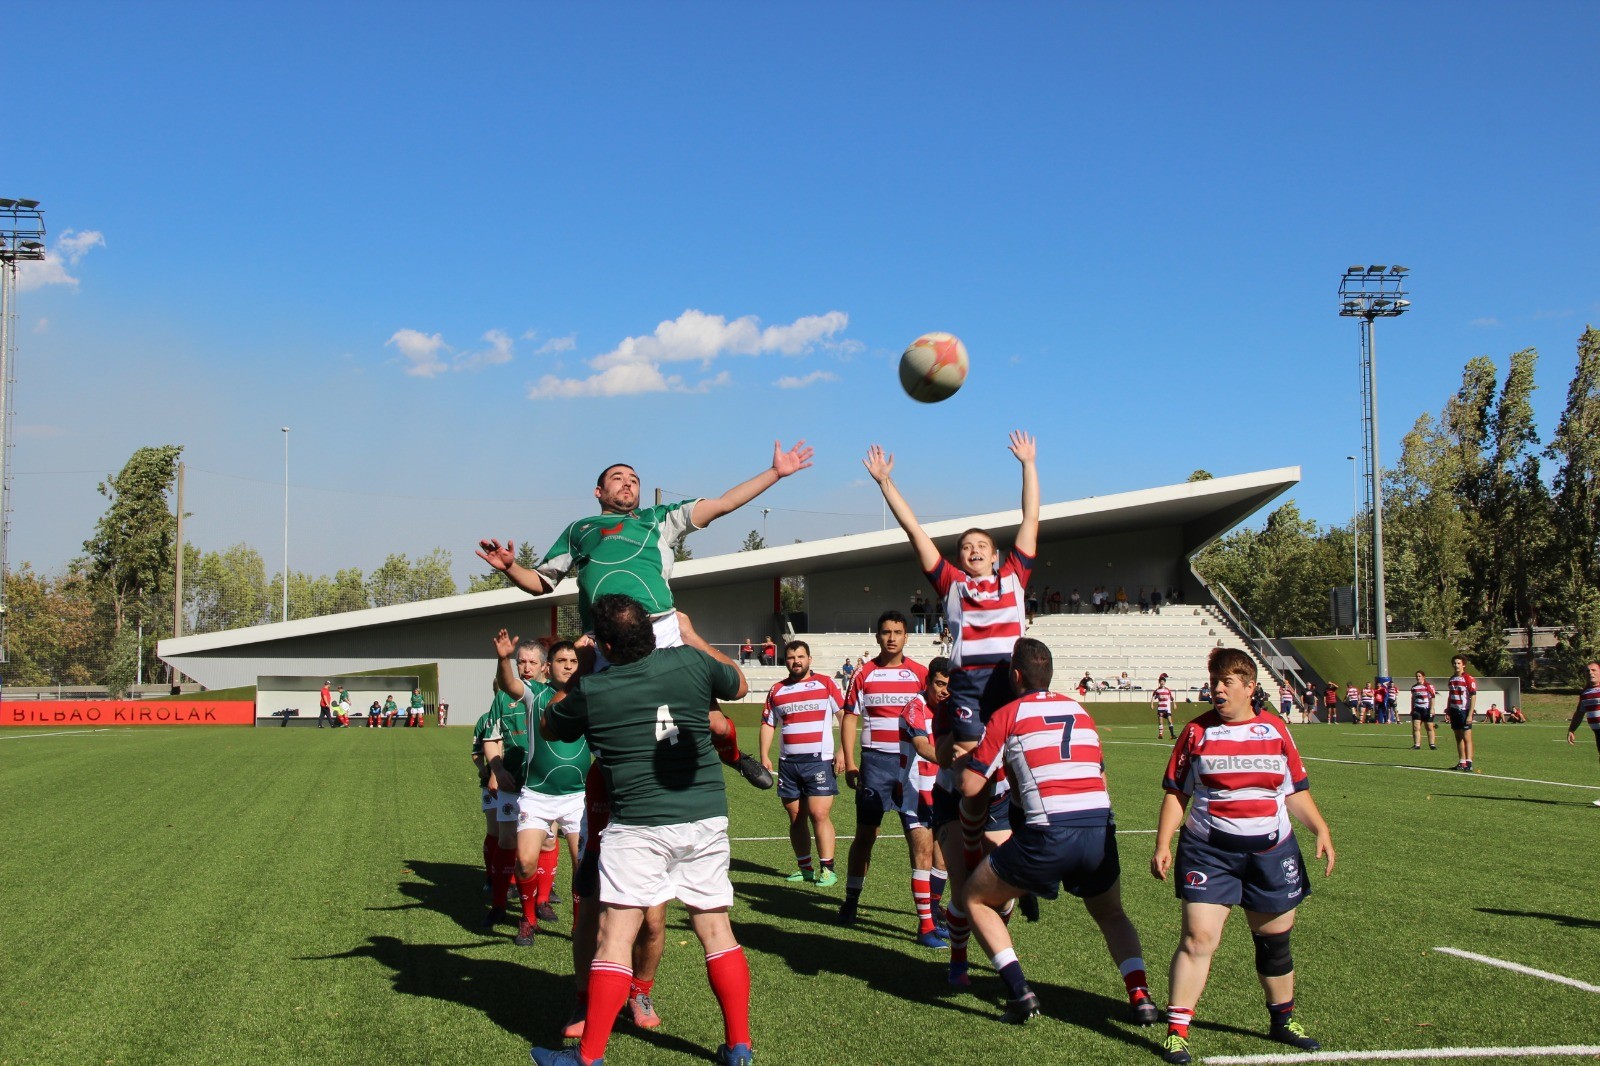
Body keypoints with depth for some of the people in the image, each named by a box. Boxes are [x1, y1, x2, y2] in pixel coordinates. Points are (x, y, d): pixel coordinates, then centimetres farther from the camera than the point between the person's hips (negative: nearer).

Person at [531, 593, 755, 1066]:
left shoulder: (590, 692, -5)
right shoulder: (690, 662, 0)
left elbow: (547, 725, 17)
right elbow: (738, 685, 22)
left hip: (638, 827, -4)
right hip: (706, 818, 4)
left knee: (616, 938, 0)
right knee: (716, 931, 11)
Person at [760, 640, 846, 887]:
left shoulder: (825, 684, 1)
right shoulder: (776, 691, 11)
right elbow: (768, 724, 15)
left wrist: (842, 752, -8)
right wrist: (764, 756, 4)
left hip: (819, 761, -4)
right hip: (788, 762, 4)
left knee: (819, 815, -11)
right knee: (795, 817, 7)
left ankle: (827, 869, -6)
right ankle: (804, 867, 16)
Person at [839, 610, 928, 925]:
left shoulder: (920, 674, 4)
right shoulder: (863, 674, 4)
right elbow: (850, 718, 5)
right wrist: (849, 763, -2)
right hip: (874, 761, 0)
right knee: (865, 833, 2)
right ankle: (851, 899, 10)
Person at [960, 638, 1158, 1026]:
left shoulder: (1006, 716, 5)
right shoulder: (1079, 710, 19)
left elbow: (970, 785, 2)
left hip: (1048, 835, -5)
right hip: (1101, 829, 5)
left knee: (976, 899, 17)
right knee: (1111, 914, 31)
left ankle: (1020, 994, 4)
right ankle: (1140, 995, 9)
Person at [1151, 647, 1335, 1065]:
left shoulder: (1275, 729, 4)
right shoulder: (1197, 732, 0)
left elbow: (1295, 790, 11)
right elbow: (1176, 793, 3)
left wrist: (1321, 829, 1)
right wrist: (1163, 845, -4)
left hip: (1271, 850, 2)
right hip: (1209, 850, -2)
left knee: (1274, 939, 13)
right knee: (1198, 937, -11)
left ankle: (1284, 1020, 34)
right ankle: (1176, 1030, -6)